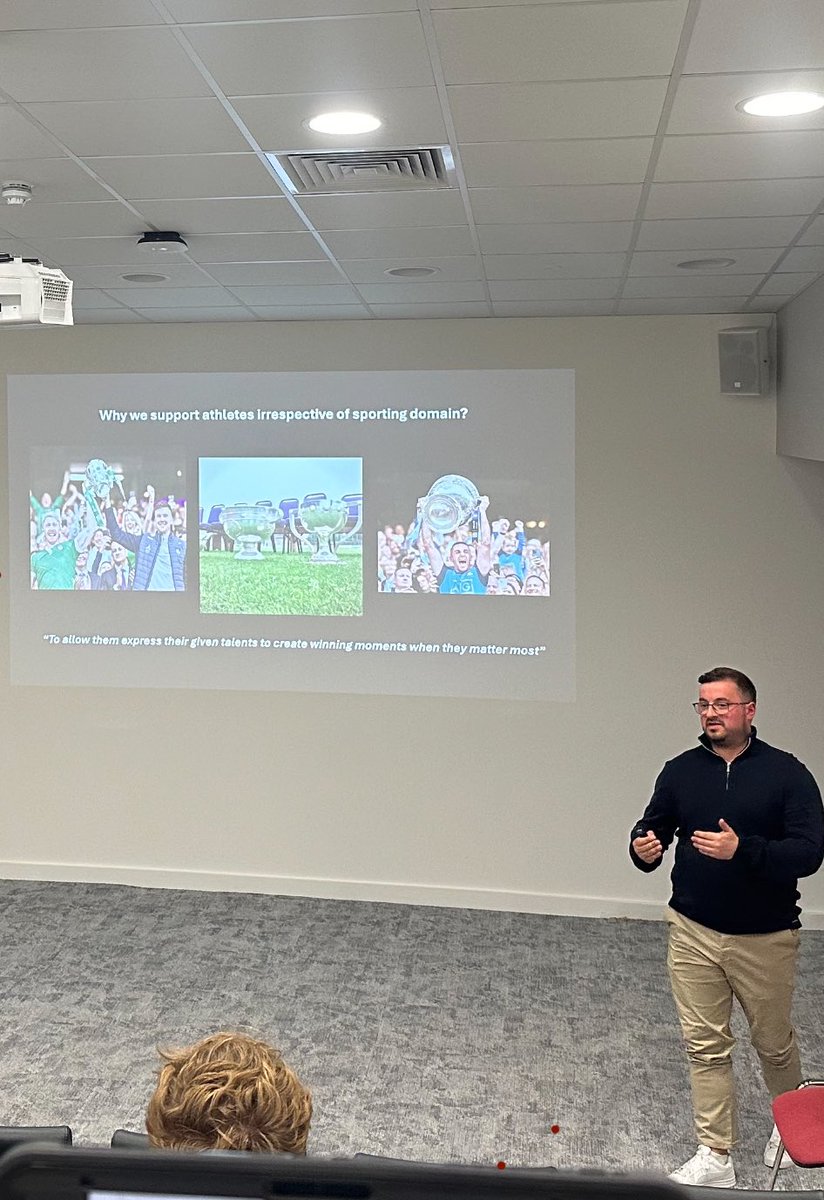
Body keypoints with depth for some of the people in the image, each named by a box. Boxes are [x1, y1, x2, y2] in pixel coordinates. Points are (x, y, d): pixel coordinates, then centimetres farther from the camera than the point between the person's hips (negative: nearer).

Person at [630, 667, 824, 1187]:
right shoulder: (681, 770, 1)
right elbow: (652, 828, 10)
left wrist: (743, 850, -30)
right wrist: (644, 848, -14)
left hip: (765, 938, -2)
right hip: (693, 933, 2)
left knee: (774, 1042, 16)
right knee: (706, 1046, 6)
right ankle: (715, 1159, 18)